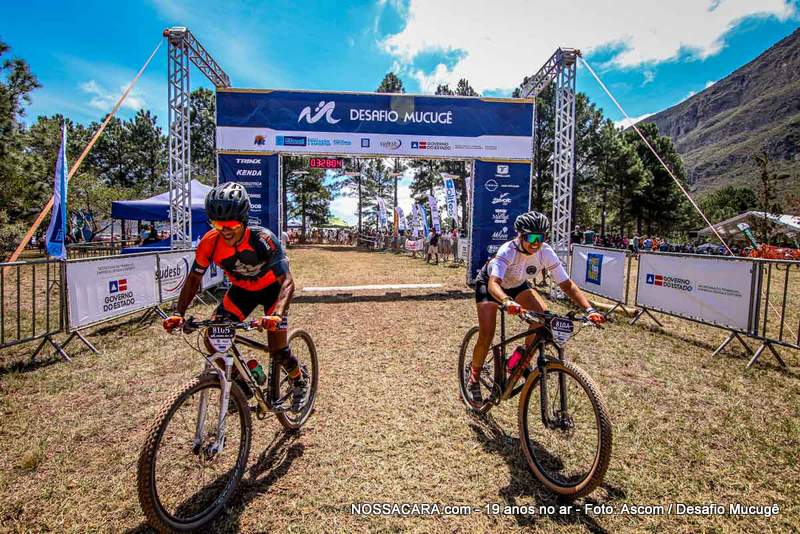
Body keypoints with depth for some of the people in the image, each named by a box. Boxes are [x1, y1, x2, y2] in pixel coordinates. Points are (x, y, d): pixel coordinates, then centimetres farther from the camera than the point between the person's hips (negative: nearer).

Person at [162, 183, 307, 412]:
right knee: (213, 340, -10)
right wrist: (178, 313, -25)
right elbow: (194, 278, -11)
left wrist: (277, 314, -56)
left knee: (277, 350, -11)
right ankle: (242, 383, 15)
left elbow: (287, 281, -39)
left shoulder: (263, 239, -35)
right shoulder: (210, 242, -23)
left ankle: (299, 384, 22)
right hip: (241, 289, 4)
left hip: (272, 288, -4)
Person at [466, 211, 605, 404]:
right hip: (488, 283, -5)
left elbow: (567, 284, -23)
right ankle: (474, 377, 8)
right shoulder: (508, 251, -37)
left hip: (517, 285, 5)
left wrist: (590, 310, -36)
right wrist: (507, 301, -72)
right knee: (486, 336, -18)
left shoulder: (546, 252, -25)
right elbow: (493, 283, -51)